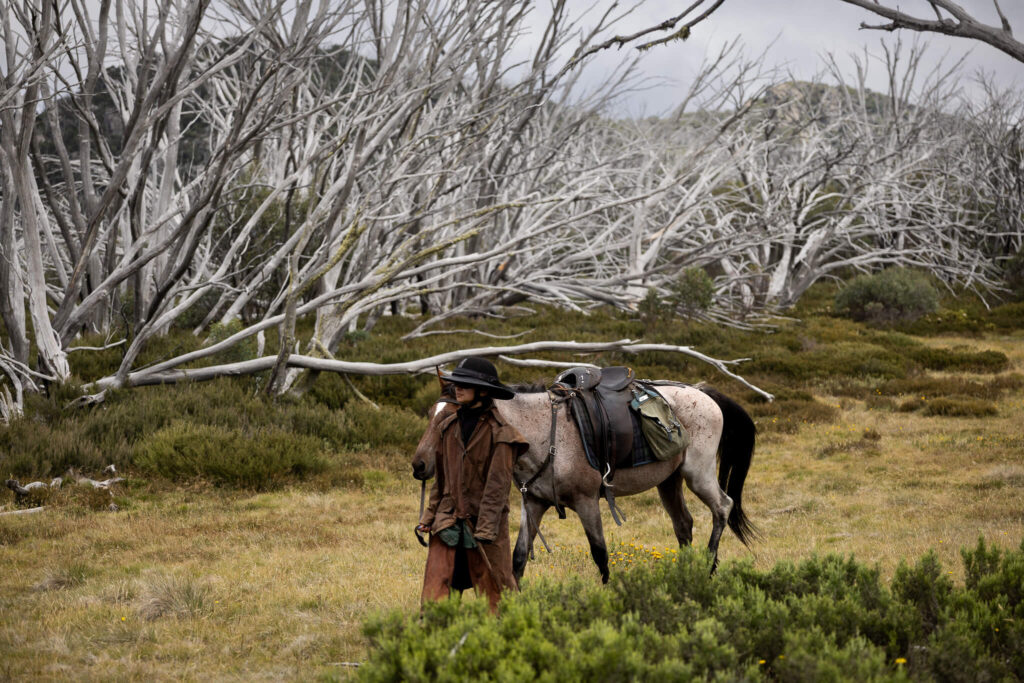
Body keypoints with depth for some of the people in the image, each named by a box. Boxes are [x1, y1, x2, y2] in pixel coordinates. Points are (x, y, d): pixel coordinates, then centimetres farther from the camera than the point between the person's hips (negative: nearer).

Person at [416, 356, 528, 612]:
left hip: (484, 523, -5)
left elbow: (498, 484, -12)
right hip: (448, 521, 5)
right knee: (435, 589, -5)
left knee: (495, 592, 3)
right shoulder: (449, 426, 10)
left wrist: (485, 530, -18)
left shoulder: (499, 432, -8)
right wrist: (429, 516, 11)